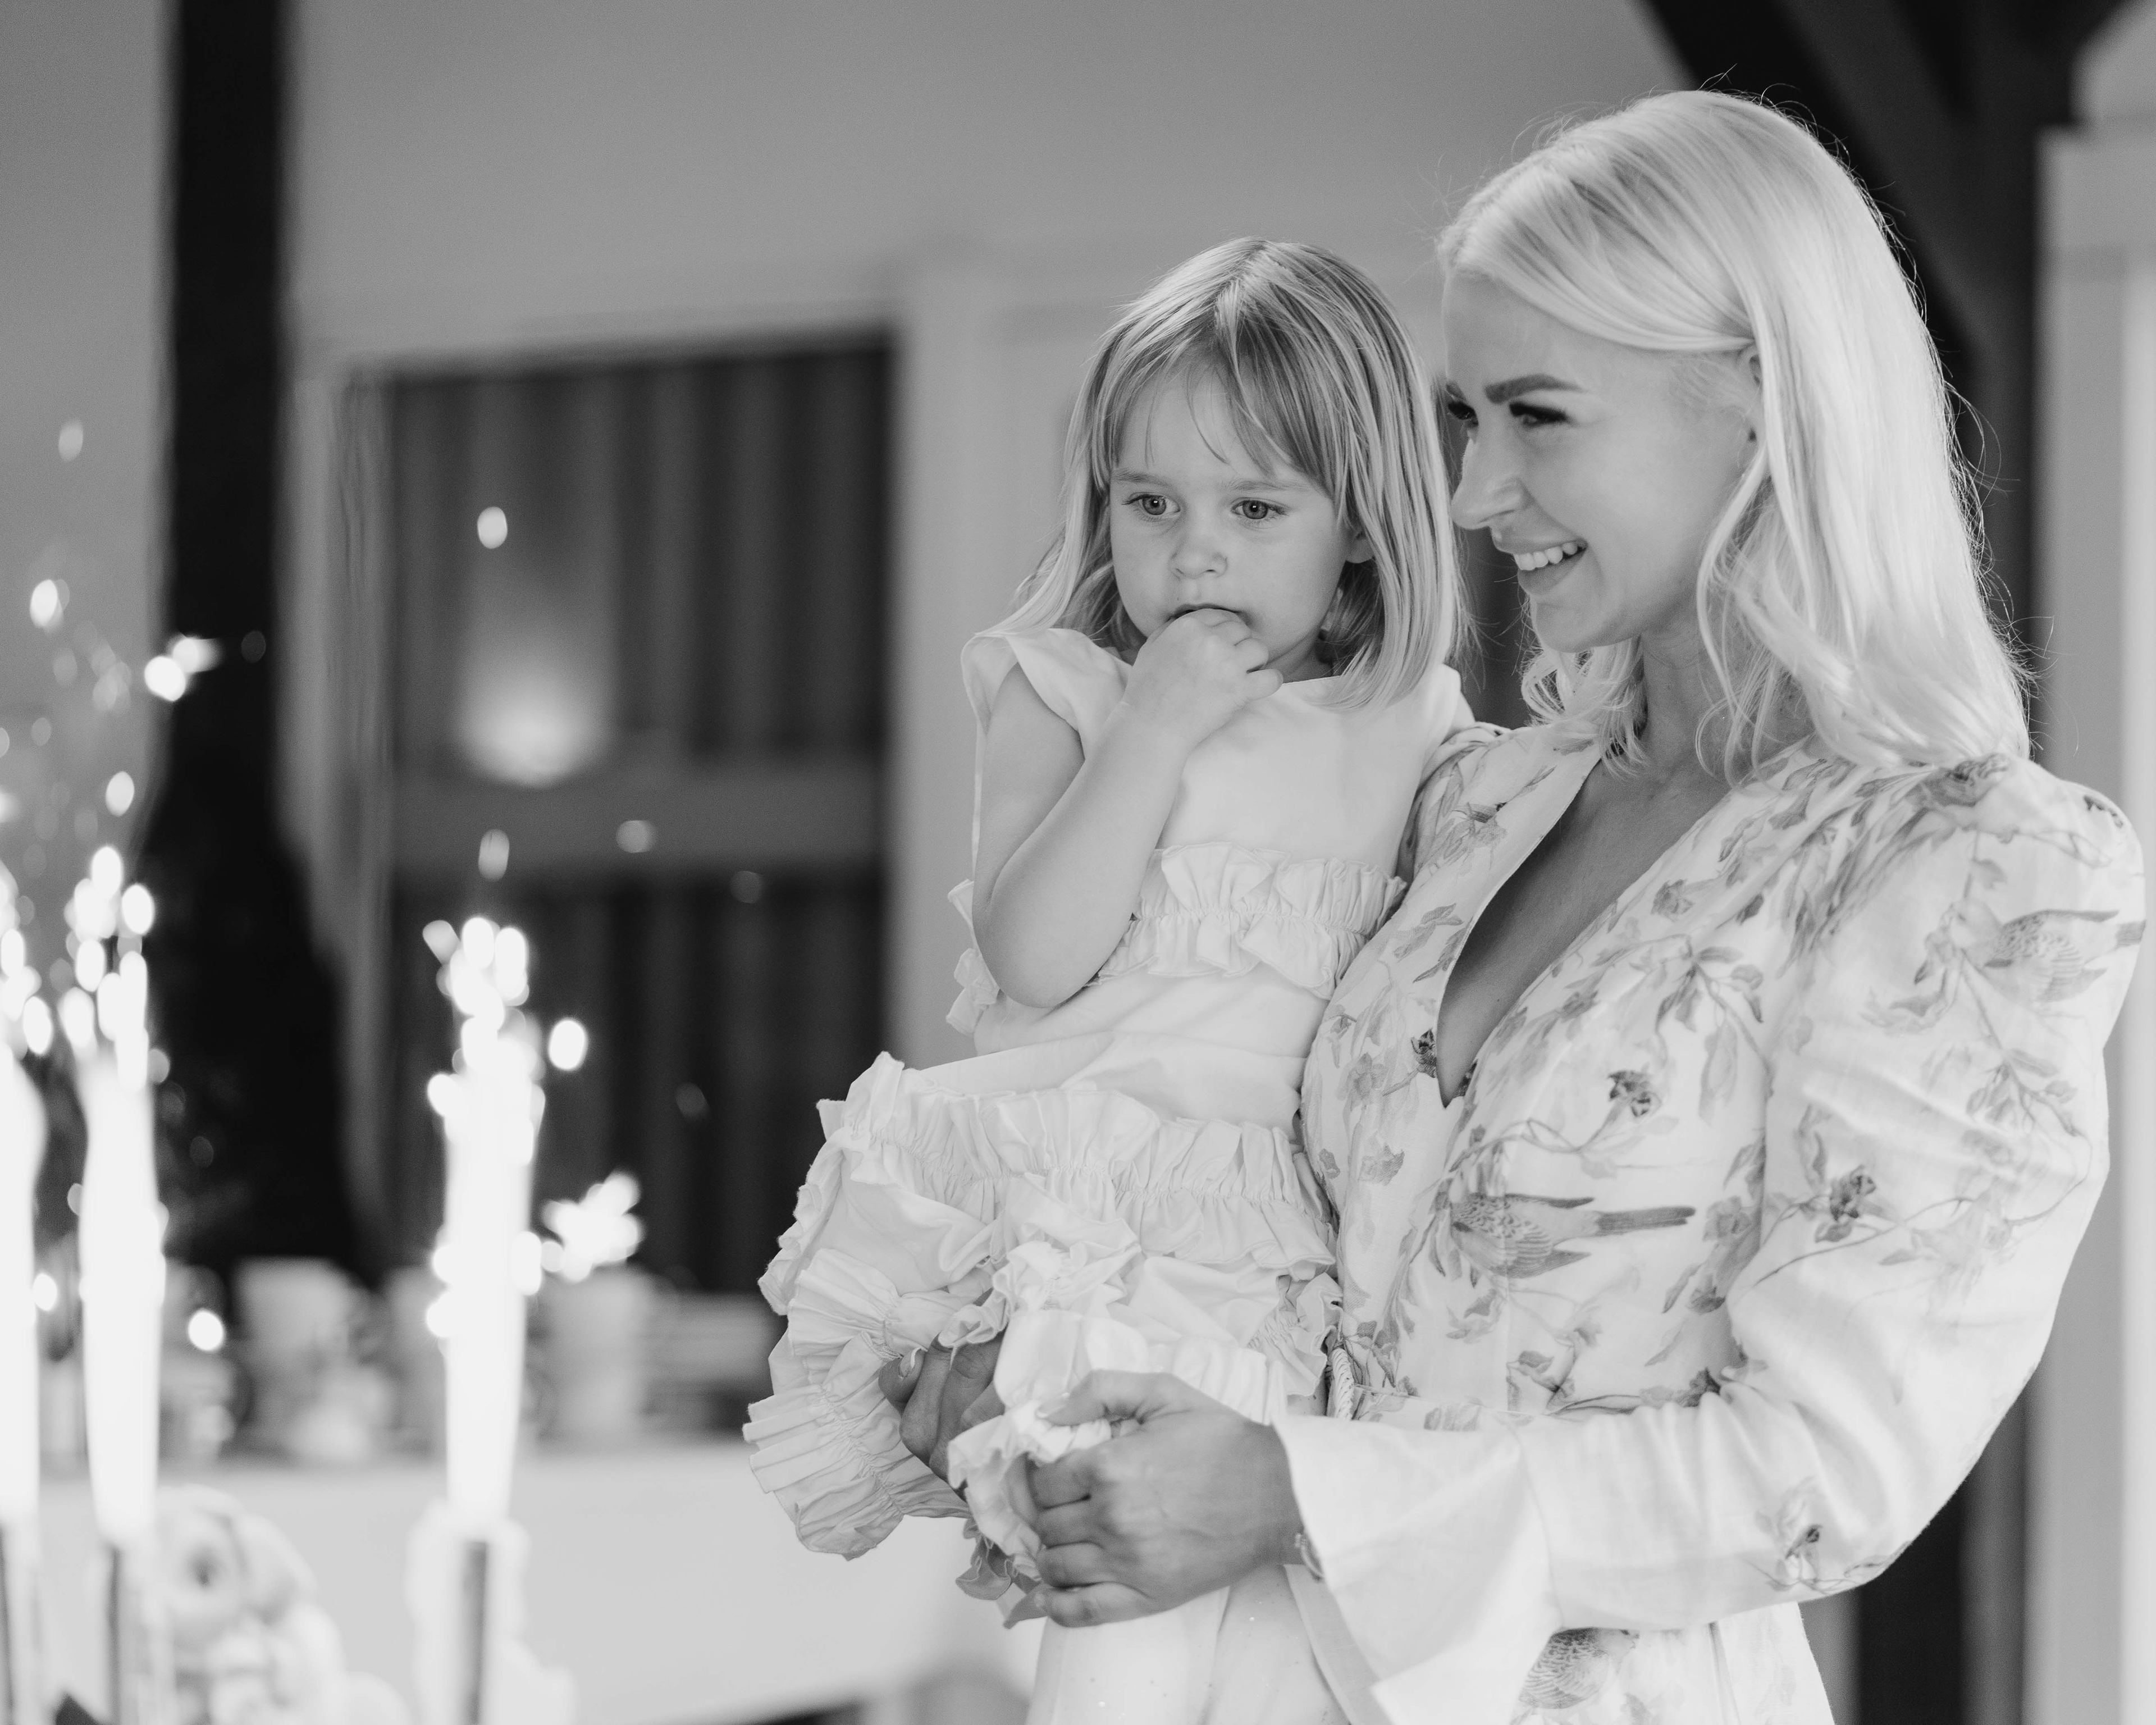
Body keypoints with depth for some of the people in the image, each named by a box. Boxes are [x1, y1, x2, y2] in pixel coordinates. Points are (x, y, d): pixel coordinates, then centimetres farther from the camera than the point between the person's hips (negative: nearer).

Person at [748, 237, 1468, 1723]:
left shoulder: (1415, 738, 12)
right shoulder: (1063, 697, 7)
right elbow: (1032, 953, -9)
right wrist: (1159, 725, -10)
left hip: (1258, 1215, 0)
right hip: (1056, 1186, 0)